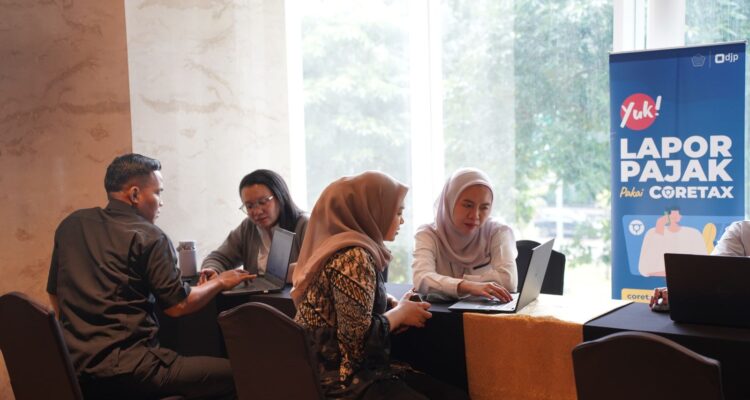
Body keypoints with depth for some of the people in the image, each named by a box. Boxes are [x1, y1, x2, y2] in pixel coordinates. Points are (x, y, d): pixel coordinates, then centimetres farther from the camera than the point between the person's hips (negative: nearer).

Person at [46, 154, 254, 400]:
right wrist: (220, 283, 10)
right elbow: (178, 306, -7)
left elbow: (54, 293, 20)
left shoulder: (70, 225, 12)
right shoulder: (149, 237, -9)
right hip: (123, 369, -8)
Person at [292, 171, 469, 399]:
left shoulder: (343, 248, 11)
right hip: (345, 380, -10)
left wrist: (396, 305, 1)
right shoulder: (353, 257, -20)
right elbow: (359, 337, -24)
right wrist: (401, 312, -8)